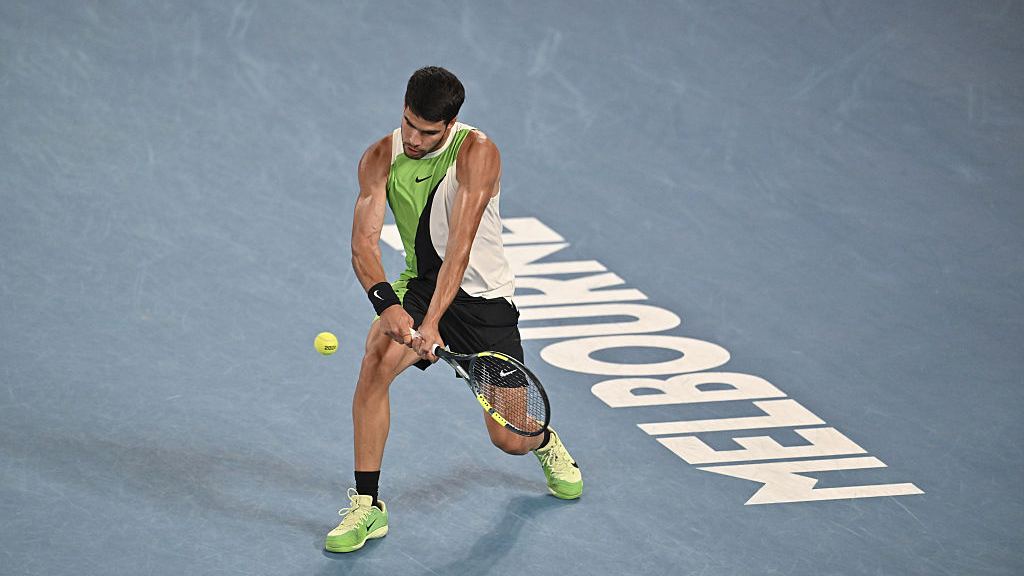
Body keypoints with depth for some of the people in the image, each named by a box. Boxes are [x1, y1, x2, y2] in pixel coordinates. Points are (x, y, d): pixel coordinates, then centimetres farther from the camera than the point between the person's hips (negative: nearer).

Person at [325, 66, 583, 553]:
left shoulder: (476, 153, -22)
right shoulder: (380, 159, -10)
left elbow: (460, 246, -31)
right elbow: (364, 241, -18)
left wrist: (432, 322, -41)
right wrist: (386, 302, -38)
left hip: (483, 297, -3)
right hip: (417, 288, 3)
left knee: (510, 439, -3)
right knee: (376, 361, -29)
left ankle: (545, 442, 39)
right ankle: (366, 505, -18)